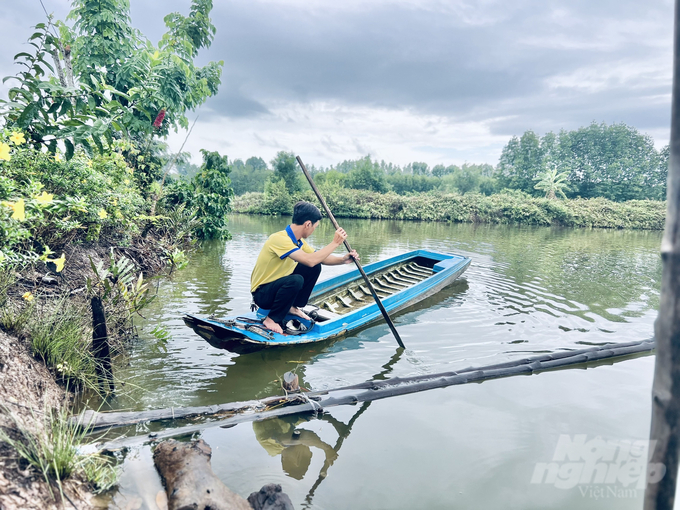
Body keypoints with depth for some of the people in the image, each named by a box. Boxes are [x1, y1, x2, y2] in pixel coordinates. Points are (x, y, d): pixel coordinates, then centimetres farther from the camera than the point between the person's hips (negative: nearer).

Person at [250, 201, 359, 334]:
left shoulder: (298, 241, 2)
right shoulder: (279, 239, -27)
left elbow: (320, 258, 9)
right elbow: (309, 260, -36)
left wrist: (342, 259, -9)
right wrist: (335, 243, -28)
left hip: (278, 285, 9)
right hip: (262, 294, -9)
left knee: (315, 268, -2)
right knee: (296, 280, -35)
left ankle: (293, 307, 11)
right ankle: (272, 319, -15)